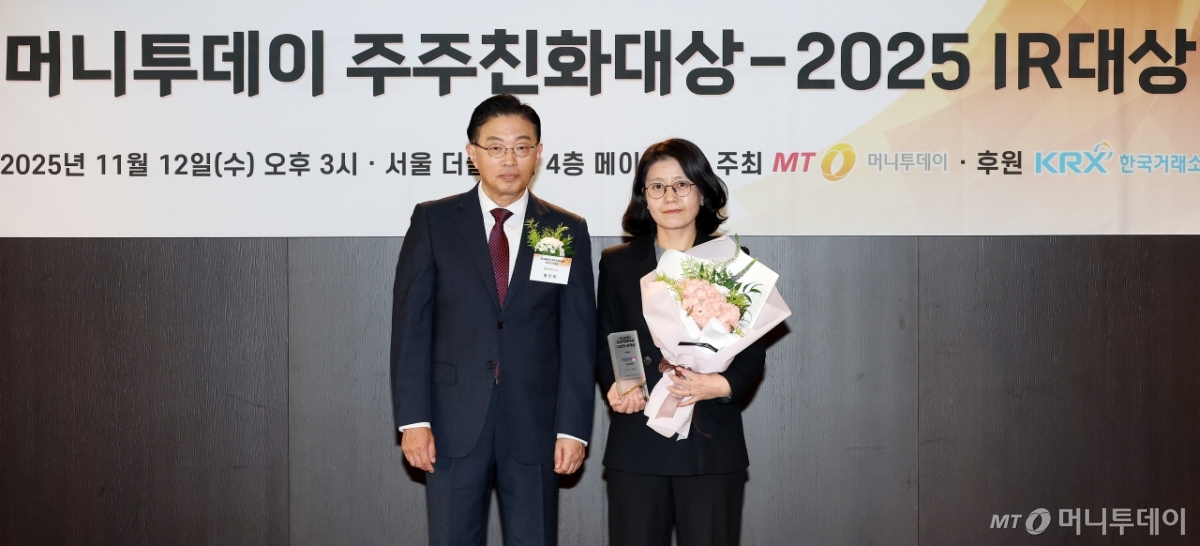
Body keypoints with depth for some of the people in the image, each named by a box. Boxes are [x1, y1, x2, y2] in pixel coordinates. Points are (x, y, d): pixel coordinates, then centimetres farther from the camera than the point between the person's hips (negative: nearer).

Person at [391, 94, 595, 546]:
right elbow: (410, 325, 0)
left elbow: (579, 338, 3)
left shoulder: (568, 232, 6)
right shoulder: (432, 221, 4)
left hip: (534, 427, 1)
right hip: (453, 424, 0)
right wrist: (413, 419, -7)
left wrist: (573, 428, -3)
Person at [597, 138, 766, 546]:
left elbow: (753, 349, 4)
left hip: (712, 446, -1)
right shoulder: (617, 263, 11)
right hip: (636, 445, 1)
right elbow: (604, 343, 10)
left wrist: (724, 385, -17)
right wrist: (614, 387, -11)